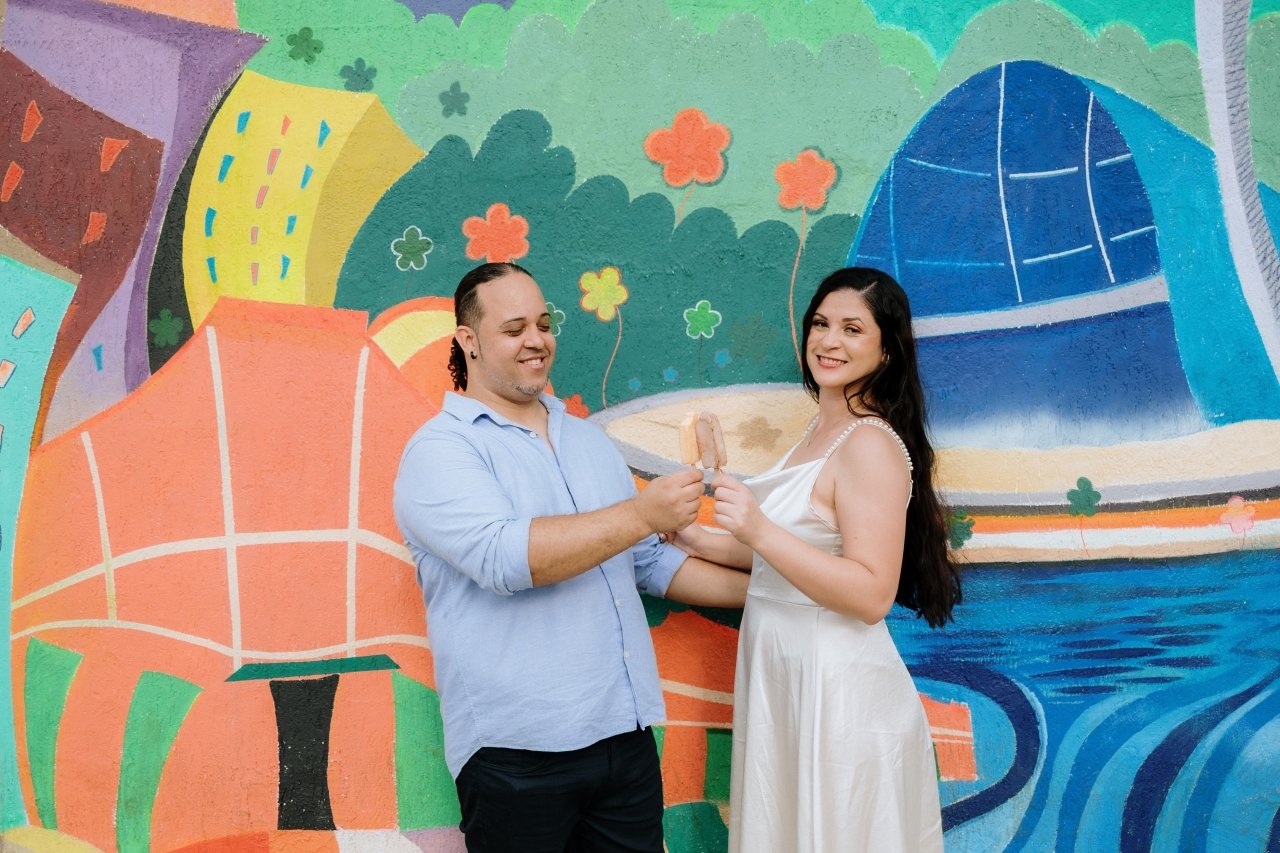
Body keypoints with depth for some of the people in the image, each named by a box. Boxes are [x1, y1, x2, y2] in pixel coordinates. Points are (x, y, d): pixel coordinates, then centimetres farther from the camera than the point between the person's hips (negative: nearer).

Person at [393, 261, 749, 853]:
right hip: (518, 752, -6)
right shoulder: (440, 450, -6)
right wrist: (643, 513, -24)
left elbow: (649, 562, 22)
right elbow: (503, 557, -23)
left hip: (626, 735, 6)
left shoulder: (589, 441, 16)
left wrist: (760, 592, 14)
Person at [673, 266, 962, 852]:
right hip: (787, 677, 9)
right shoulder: (822, 432, 11)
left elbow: (870, 595, -24)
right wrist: (706, 544, 12)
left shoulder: (871, 445, -18)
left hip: (837, 688, -9)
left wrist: (759, 530, -30)